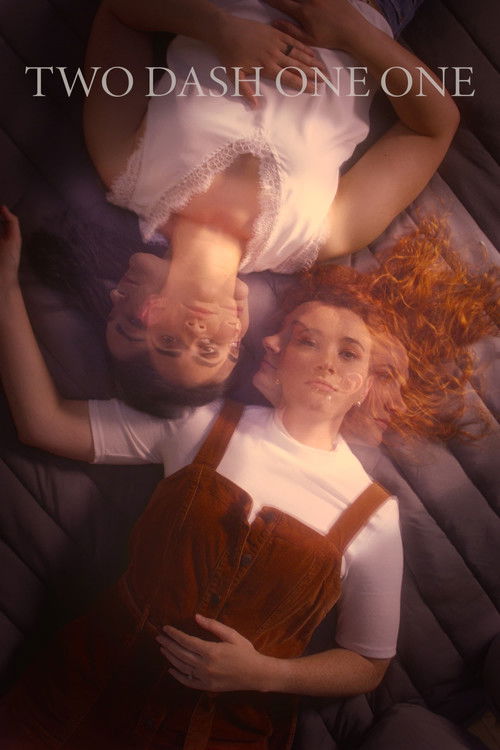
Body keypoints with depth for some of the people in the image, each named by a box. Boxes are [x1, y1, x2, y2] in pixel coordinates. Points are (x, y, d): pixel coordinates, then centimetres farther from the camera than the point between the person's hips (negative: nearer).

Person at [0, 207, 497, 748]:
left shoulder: (373, 515, -6)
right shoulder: (206, 427, -4)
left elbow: (368, 664, 3)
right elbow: (44, 422, -5)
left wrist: (263, 673, -13)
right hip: (99, 681, 0)